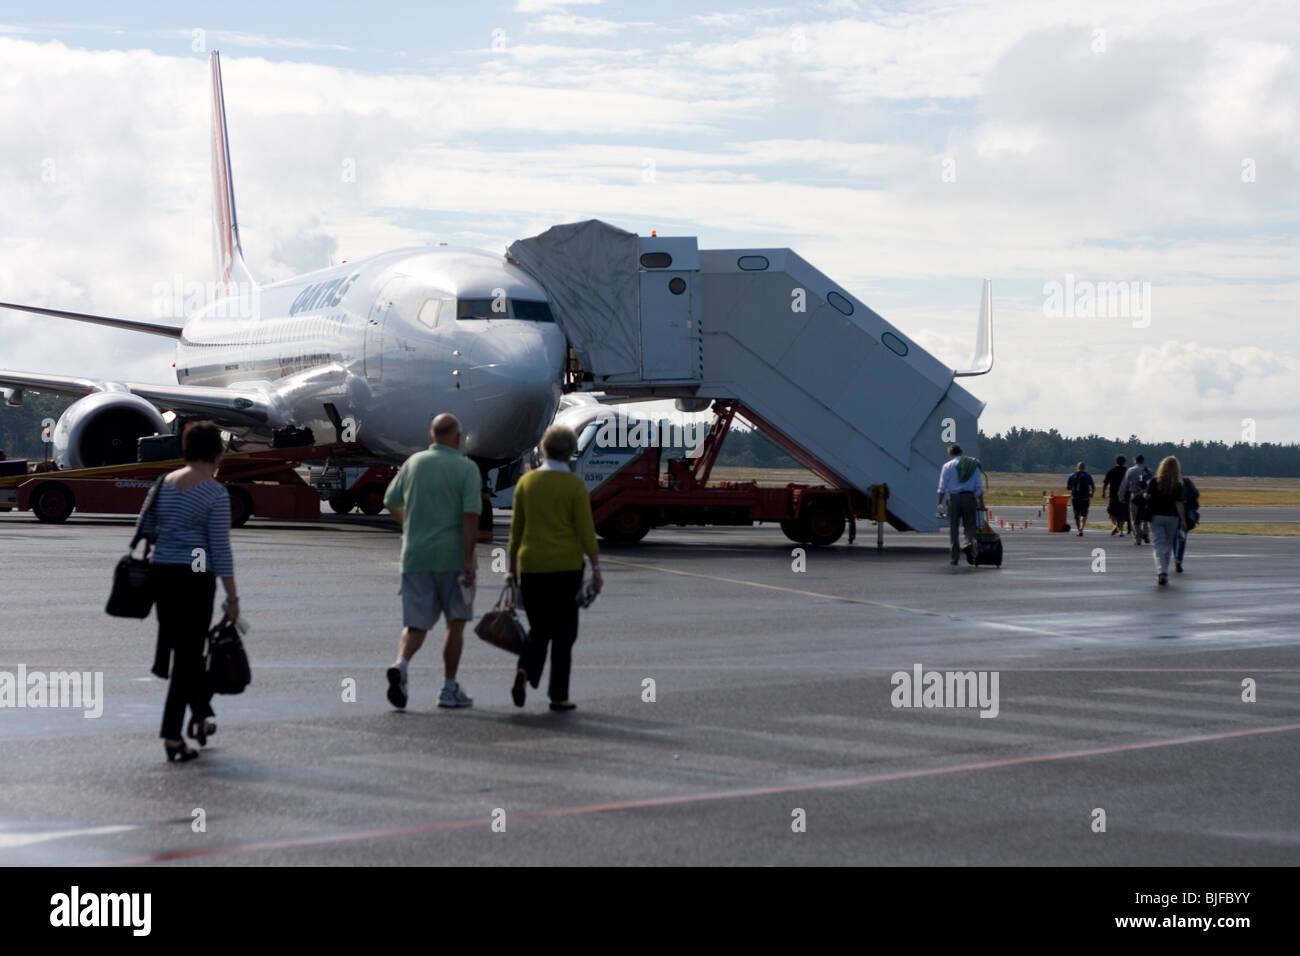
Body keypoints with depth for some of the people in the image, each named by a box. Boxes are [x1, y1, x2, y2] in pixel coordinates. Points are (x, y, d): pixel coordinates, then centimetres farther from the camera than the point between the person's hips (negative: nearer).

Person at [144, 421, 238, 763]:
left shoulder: (164, 483, 8)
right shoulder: (215, 492, -9)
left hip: (161, 575, 6)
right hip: (195, 579, -6)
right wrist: (232, 598, -7)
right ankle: (172, 735, -1)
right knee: (188, 653, 0)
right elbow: (221, 549, -11)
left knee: (184, 647, 20)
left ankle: (201, 714, 32)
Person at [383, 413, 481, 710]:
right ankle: (449, 689, 13)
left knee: (416, 624, 4)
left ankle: (401, 664, -24)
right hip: (452, 555, -3)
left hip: (415, 555, 3)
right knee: (456, 623, 13)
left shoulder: (414, 463, 7)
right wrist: (468, 560, -16)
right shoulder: (467, 468, -5)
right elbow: (470, 515, -15)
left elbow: (391, 503, 18)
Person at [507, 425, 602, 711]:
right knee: (563, 632, 6)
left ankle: (524, 671, -11)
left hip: (531, 566, 3)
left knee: (539, 628, 15)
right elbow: (586, 531, -10)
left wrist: (512, 567, 15)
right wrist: (596, 569, -5)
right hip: (566, 566, -3)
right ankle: (558, 696, 7)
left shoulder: (526, 481, 3)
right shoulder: (575, 485, -7)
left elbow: (516, 528, 7)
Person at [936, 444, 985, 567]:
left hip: (954, 498, -1)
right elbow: (979, 487, 9)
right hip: (969, 498, 1)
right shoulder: (973, 465, 11)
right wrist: (981, 503, 12)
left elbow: (942, 487, -1)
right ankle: (970, 541, -26)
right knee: (970, 525, 6)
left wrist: (940, 503, 3)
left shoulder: (947, 466, 3)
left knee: (953, 527, 6)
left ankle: (954, 556, 7)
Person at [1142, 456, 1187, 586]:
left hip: (1157, 517, -1)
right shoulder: (1178, 485, -6)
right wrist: (1183, 520, -8)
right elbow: (1179, 503, -9)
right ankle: (1164, 571, 23)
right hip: (1172, 517, 1)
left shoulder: (1155, 481, -6)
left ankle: (1161, 571, -23)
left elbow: (1147, 496, -10)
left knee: (1159, 545, -4)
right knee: (1169, 545, 16)